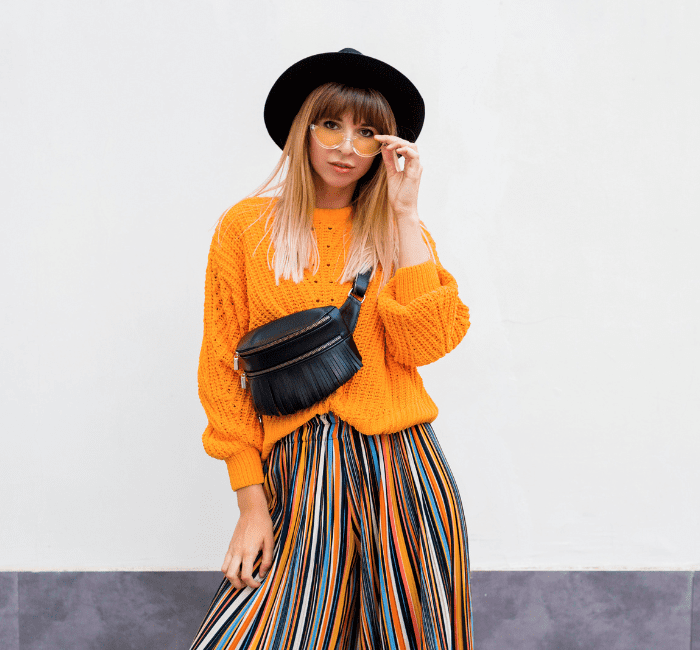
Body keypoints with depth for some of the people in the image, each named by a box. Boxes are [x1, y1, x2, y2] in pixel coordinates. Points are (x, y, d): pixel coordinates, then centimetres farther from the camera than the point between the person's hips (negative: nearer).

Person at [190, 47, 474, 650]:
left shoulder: (400, 230, 8)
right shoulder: (246, 227, 3)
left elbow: (426, 343, -10)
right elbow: (223, 372, 3)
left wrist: (404, 213, -8)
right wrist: (252, 502, -2)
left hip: (399, 468, 1)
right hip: (297, 471, -1)